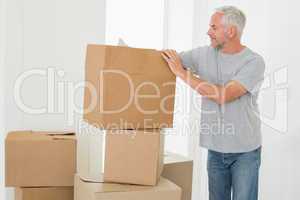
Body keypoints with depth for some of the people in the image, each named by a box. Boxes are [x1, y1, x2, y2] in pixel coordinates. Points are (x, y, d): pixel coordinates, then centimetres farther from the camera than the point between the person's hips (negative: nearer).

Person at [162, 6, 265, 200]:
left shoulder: (254, 61, -14)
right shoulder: (204, 54, 0)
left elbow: (223, 95, -25)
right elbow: (163, 58, 7)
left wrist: (182, 72, -20)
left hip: (245, 151, -4)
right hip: (215, 148, 4)